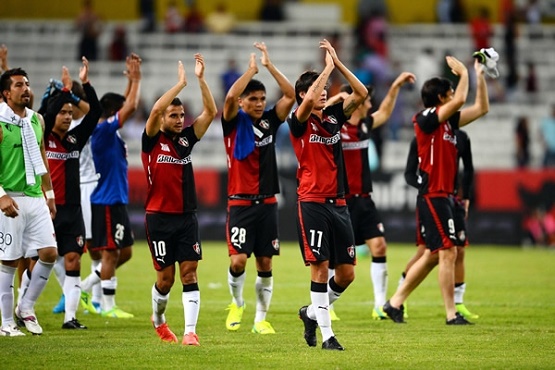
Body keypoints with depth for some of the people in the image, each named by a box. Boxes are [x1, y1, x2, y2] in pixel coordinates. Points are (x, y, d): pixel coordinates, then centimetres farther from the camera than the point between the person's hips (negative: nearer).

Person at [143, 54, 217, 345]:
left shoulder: (186, 138, 8)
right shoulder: (152, 140, -4)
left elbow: (210, 111, 1)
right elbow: (156, 109, -22)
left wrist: (201, 78, -9)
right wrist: (180, 83, -20)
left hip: (187, 217, 3)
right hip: (159, 217, -3)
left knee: (189, 273, -6)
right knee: (166, 277, 3)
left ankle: (190, 331, -9)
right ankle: (158, 319, 30)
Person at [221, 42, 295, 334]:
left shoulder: (270, 121, 9)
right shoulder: (235, 122, -2)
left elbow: (290, 95, -1)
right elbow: (230, 96, -22)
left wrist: (269, 65, -5)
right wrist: (251, 70, -14)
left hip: (267, 203, 4)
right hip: (241, 202, -4)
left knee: (265, 263, 4)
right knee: (238, 259, -13)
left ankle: (261, 319, 12)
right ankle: (236, 302, 14)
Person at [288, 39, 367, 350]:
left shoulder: (334, 117, 11)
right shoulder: (299, 122, -5)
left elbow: (361, 93, 3)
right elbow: (309, 101, -26)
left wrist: (338, 63, -4)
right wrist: (328, 67, -17)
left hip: (338, 203, 6)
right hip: (313, 203, -6)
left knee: (347, 273, 4)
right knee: (320, 268, -7)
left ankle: (312, 313, 26)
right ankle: (326, 334, -3)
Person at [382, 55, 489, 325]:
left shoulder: (448, 121, 14)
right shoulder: (425, 119, -11)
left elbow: (481, 108, 21)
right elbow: (460, 100, -22)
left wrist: (480, 76, 15)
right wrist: (463, 73, -8)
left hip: (442, 196, 9)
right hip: (433, 197, -9)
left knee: (434, 255, 12)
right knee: (447, 252, -9)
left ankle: (396, 303, 19)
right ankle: (451, 314, -7)